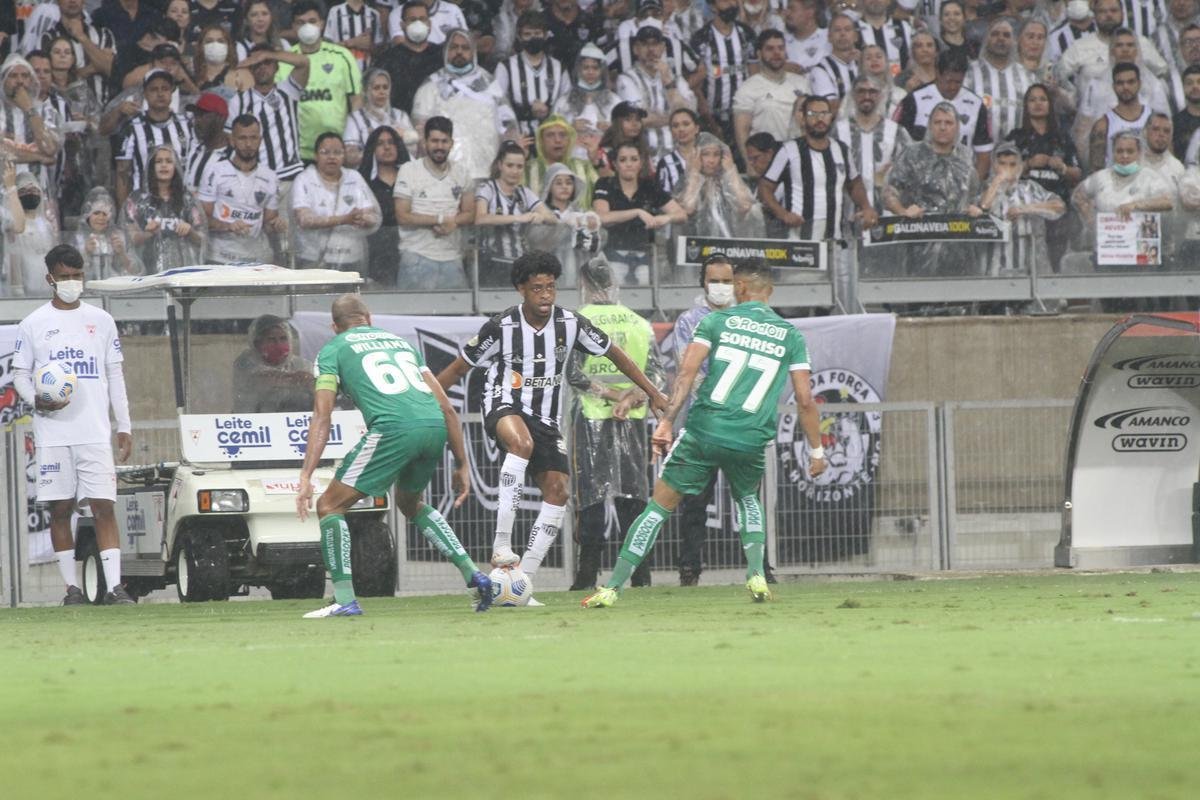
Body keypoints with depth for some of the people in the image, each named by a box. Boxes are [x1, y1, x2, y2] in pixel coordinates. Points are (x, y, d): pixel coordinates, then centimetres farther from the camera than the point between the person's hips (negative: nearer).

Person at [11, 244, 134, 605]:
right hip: (53, 433, 0)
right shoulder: (33, 325, 6)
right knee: (60, 508, 2)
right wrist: (36, 400, -14)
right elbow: (20, 375, 8)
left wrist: (124, 426, 8)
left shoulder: (100, 320, 10)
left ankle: (114, 586, -13)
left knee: (103, 506, -7)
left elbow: (115, 376, 13)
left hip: (95, 432, 0)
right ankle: (71, 586, 7)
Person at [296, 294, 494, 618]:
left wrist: (306, 477, 0)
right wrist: (461, 465, 29)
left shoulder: (333, 350, 17)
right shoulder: (400, 342, 32)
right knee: (411, 503, 32)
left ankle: (345, 600, -3)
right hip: (435, 427, 6)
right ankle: (473, 575, 22)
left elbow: (322, 417, 4)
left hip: (394, 428, -6)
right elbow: (447, 407, 26)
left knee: (330, 506, 8)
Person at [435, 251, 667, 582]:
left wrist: (652, 392, 11)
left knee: (557, 492, -6)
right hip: (505, 407, -5)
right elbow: (458, 369, -3)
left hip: (546, 419, 5)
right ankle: (501, 543, -40)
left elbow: (614, 353, 11)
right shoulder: (501, 327, -13)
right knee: (522, 442, -39)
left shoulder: (570, 324, -3)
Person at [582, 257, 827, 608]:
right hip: (752, 441, 2)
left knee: (660, 506, 5)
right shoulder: (790, 336, 8)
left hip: (704, 432, -2)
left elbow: (687, 373, -7)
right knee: (747, 499, 32)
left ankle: (612, 587, 2)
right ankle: (756, 575, 13)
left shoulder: (716, 321, 4)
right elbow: (805, 400, 5)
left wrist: (666, 421, -10)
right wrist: (817, 451, 12)